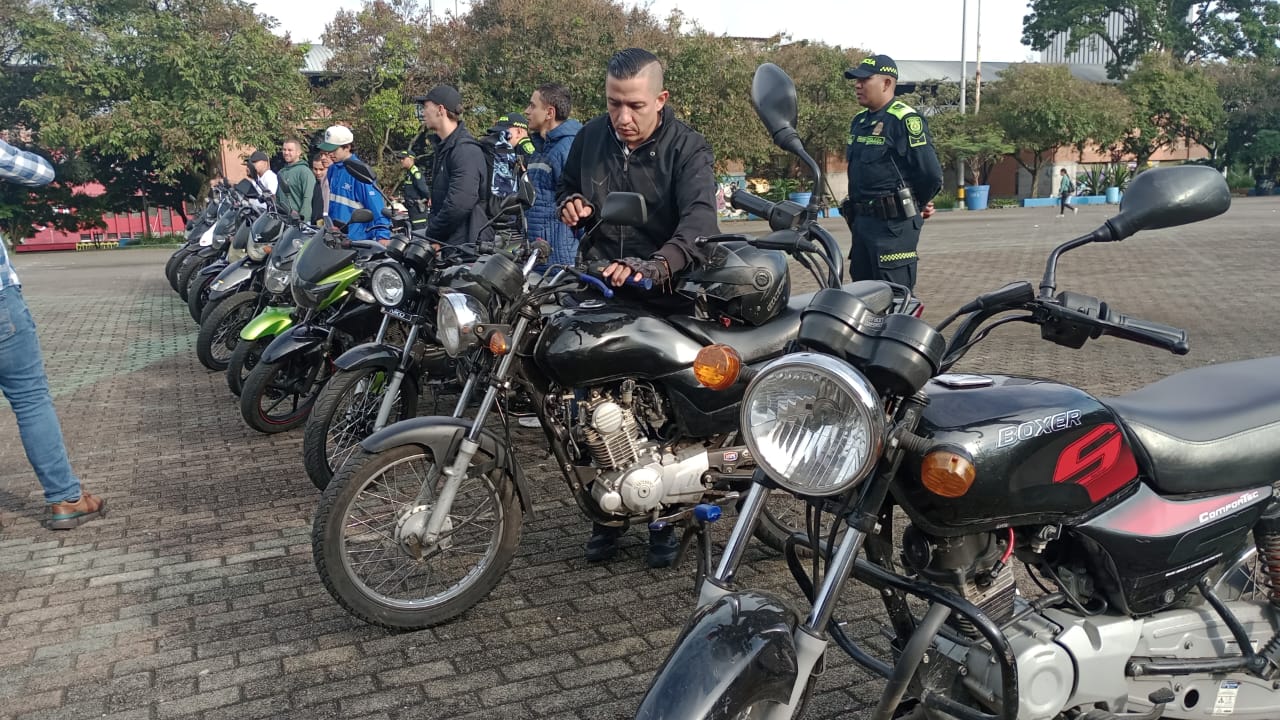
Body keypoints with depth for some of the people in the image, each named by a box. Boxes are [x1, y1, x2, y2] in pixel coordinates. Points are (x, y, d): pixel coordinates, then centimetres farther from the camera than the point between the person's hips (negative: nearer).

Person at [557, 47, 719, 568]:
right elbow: (567, 185, 24)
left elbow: (700, 219, -28)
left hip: (666, 298, -4)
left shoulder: (687, 148, -11)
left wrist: (656, 266, -48)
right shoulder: (590, 138, 5)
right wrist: (569, 203, -3)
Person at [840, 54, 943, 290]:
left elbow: (931, 173, -14)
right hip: (861, 221, 9)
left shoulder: (905, 120, -12)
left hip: (893, 224, -9)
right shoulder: (859, 121, 16)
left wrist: (916, 206, 1)